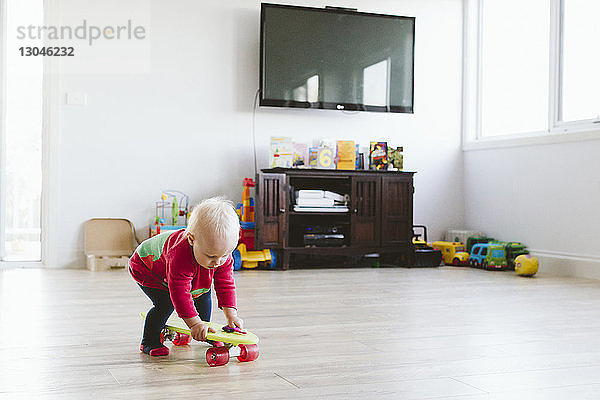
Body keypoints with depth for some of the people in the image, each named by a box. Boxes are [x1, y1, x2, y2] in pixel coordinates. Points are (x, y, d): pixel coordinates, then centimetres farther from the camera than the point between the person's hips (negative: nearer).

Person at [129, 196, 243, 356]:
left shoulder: (223, 256, -28)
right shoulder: (179, 256, -49)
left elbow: (226, 285, -19)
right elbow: (180, 293, -46)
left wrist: (231, 314, -28)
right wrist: (194, 323, -45)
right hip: (147, 268, -6)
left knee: (204, 294, 0)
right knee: (166, 304, -23)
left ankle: (205, 334, 20)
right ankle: (149, 342, -5)